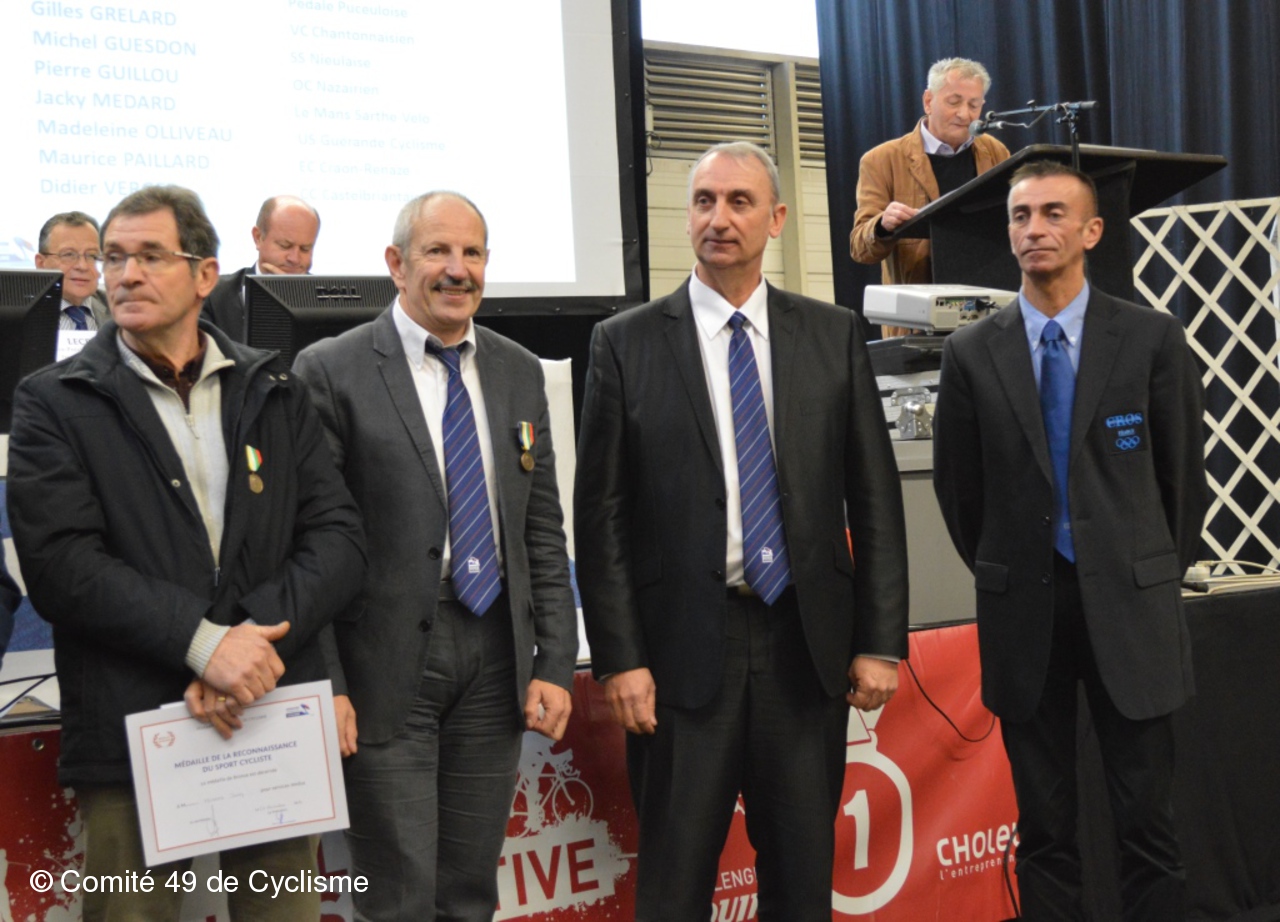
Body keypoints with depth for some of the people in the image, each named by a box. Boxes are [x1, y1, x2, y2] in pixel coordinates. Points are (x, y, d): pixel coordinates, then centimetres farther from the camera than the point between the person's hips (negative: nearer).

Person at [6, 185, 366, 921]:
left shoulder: (276, 394, 10)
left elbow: (340, 538, 2)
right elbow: (59, 563, -9)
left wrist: (255, 640, -13)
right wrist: (203, 641, -18)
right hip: (133, 737, -2)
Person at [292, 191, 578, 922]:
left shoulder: (520, 373, 10)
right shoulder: (332, 372, -5)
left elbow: (543, 531, 10)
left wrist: (556, 663, 4)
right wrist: (322, 686, -11)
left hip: (496, 654, 5)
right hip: (388, 663, -4)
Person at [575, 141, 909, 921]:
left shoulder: (834, 336, 6)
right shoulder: (627, 344, 0)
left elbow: (875, 497, 6)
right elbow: (601, 514, -1)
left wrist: (880, 640, 1)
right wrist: (620, 658, -6)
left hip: (808, 644, 2)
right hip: (684, 649, -2)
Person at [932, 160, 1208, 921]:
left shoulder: (1153, 339, -2)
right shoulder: (972, 353, 1)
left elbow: (1185, 473, 6)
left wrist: (1159, 576, 10)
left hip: (1128, 602, -1)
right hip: (1024, 606, 1)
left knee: (1148, 822, 3)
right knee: (1045, 827, 9)